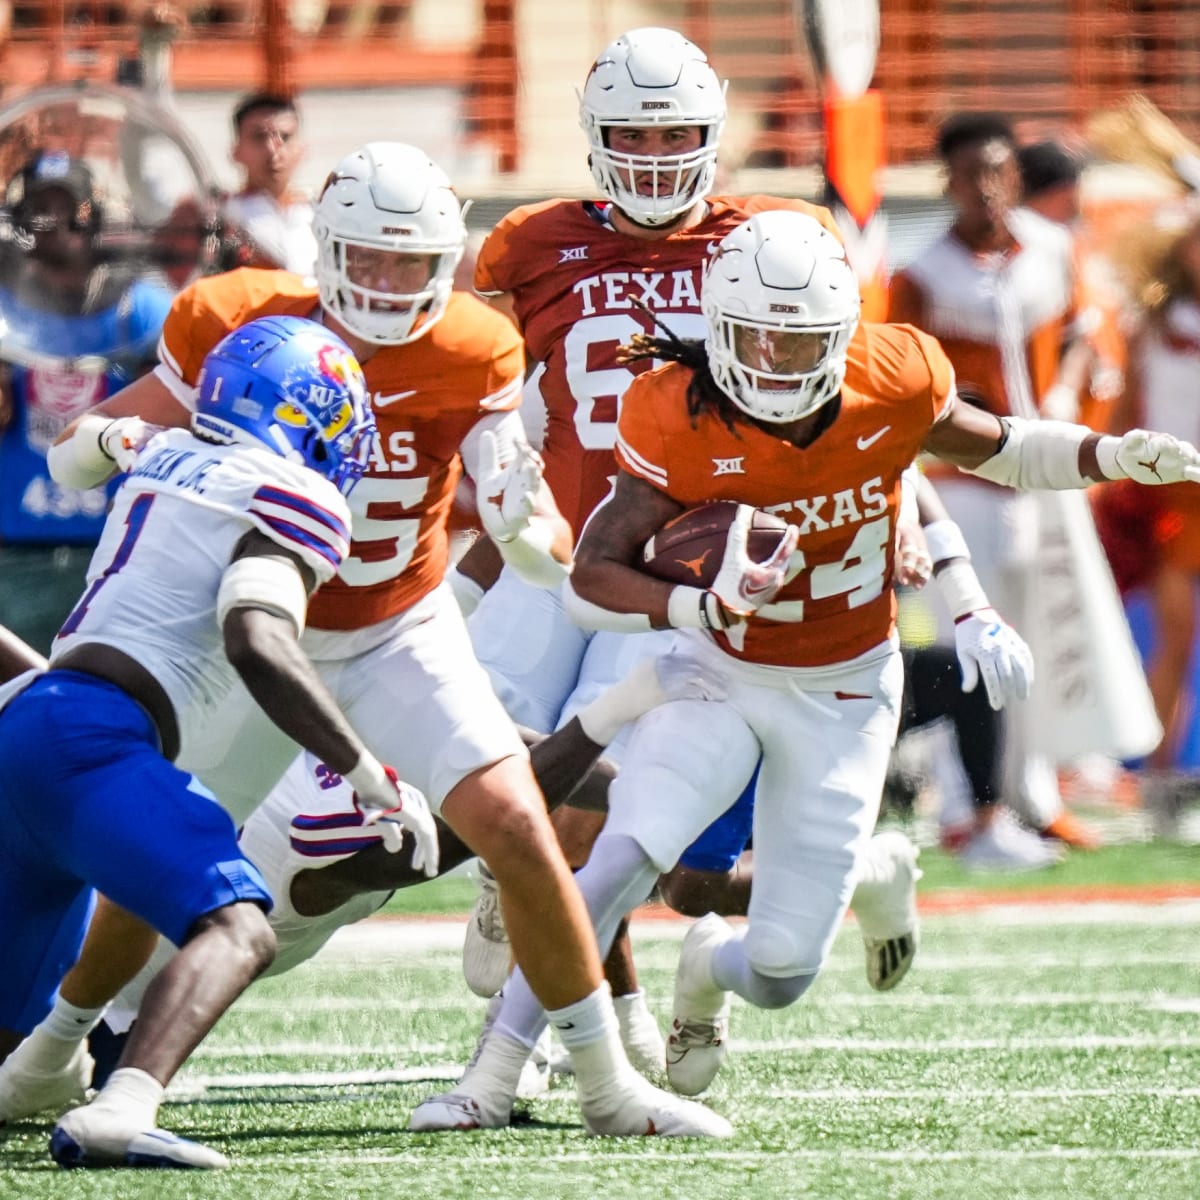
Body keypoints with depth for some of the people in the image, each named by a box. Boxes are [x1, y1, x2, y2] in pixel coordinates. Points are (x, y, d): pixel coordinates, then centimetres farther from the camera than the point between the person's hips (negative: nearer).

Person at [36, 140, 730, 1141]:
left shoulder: (471, 358, -15)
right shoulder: (245, 327, -18)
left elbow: (551, 558, -13)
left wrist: (523, 522, -36)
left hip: (405, 640, 0)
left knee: (519, 832, -17)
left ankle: (606, 1084, -3)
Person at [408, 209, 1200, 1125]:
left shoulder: (894, 386, -17)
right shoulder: (681, 420, -21)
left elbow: (998, 449, 4)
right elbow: (593, 575, -25)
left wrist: (1118, 456, -11)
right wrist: (700, 607, -43)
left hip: (843, 696, 1)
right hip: (721, 674, -1)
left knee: (782, 975, 0)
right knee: (622, 858, -26)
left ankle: (710, 969, 38)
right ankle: (494, 1074, -19)